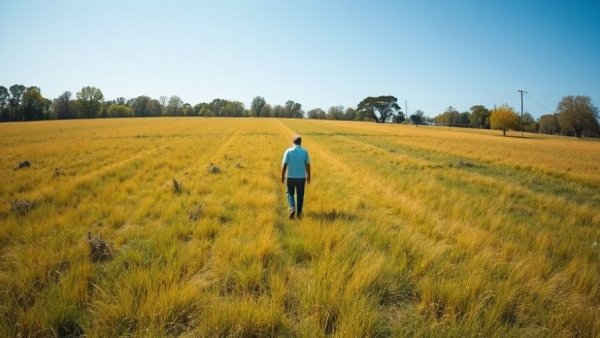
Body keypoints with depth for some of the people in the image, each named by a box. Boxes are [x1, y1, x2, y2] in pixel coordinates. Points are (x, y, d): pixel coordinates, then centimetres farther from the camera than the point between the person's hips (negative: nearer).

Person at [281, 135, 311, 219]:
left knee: (290, 193, 14)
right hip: (301, 177, 1)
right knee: (300, 195, 12)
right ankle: (299, 213, 16)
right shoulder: (304, 151, -4)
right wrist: (308, 176, 8)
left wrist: (282, 176, 2)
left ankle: (292, 208, -7)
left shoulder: (288, 151, -7)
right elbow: (307, 165, -2)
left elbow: (284, 165, -7)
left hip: (291, 177, -1)